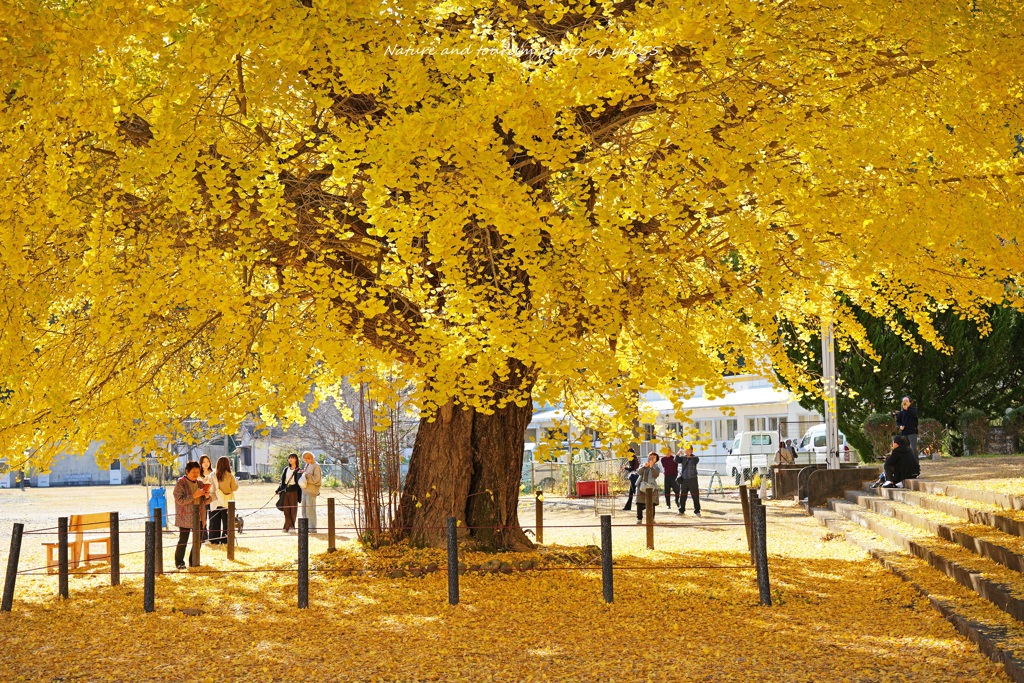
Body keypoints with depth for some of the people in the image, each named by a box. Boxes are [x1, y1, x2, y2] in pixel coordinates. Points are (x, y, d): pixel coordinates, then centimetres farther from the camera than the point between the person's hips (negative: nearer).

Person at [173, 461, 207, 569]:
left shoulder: (199, 483, 11)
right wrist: (194, 496, -23)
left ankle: (193, 562, 18)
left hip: (198, 517, 6)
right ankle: (179, 562, 9)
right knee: (183, 540, -3)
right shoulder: (181, 483, -7)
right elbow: (180, 500, -15)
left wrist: (206, 496, -6)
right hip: (185, 518, -6)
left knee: (198, 540, 6)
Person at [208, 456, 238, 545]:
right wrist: (236, 482, 11)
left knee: (215, 522, 10)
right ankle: (225, 540, 4)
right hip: (226, 501, -2)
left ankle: (214, 540, 10)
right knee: (226, 522, 6)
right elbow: (234, 488, -4)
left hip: (215, 502, 2)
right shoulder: (230, 476, -9)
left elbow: (210, 488, -1)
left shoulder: (213, 475, -4)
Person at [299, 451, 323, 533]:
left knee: (310, 510, -8)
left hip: (311, 491, -9)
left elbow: (316, 479, -16)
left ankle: (313, 529, -4)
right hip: (305, 490, 9)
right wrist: (303, 472, 1)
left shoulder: (316, 466, -11)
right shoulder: (307, 465, 13)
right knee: (304, 510, 11)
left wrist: (306, 475, -15)